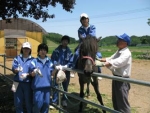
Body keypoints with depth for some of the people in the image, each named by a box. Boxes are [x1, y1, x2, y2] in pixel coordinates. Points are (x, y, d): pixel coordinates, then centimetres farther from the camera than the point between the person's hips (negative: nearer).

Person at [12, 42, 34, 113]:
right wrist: (17, 70, -27)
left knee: (29, 101, 8)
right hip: (18, 83, 2)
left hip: (28, 83, -2)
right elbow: (13, 70, -5)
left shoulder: (32, 60, -1)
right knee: (18, 102, 11)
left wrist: (27, 74, -22)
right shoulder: (17, 58, 4)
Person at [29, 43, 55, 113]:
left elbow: (51, 73, 7)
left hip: (47, 85, 3)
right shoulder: (34, 61, -2)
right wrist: (35, 72, -25)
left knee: (46, 103, 10)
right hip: (37, 85, -3)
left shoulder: (49, 61, 7)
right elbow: (32, 74, -4)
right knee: (38, 103, -2)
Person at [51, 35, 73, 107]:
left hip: (66, 71, 2)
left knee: (65, 86, 13)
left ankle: (64, 100, 29)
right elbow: (52, 59, -6)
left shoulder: (69, 52, 0)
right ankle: (54, 101, 12)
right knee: (55, 86, 1)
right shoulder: (56, 50, -4)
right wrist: (57, 65, -21)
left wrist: (66, 66, -20)